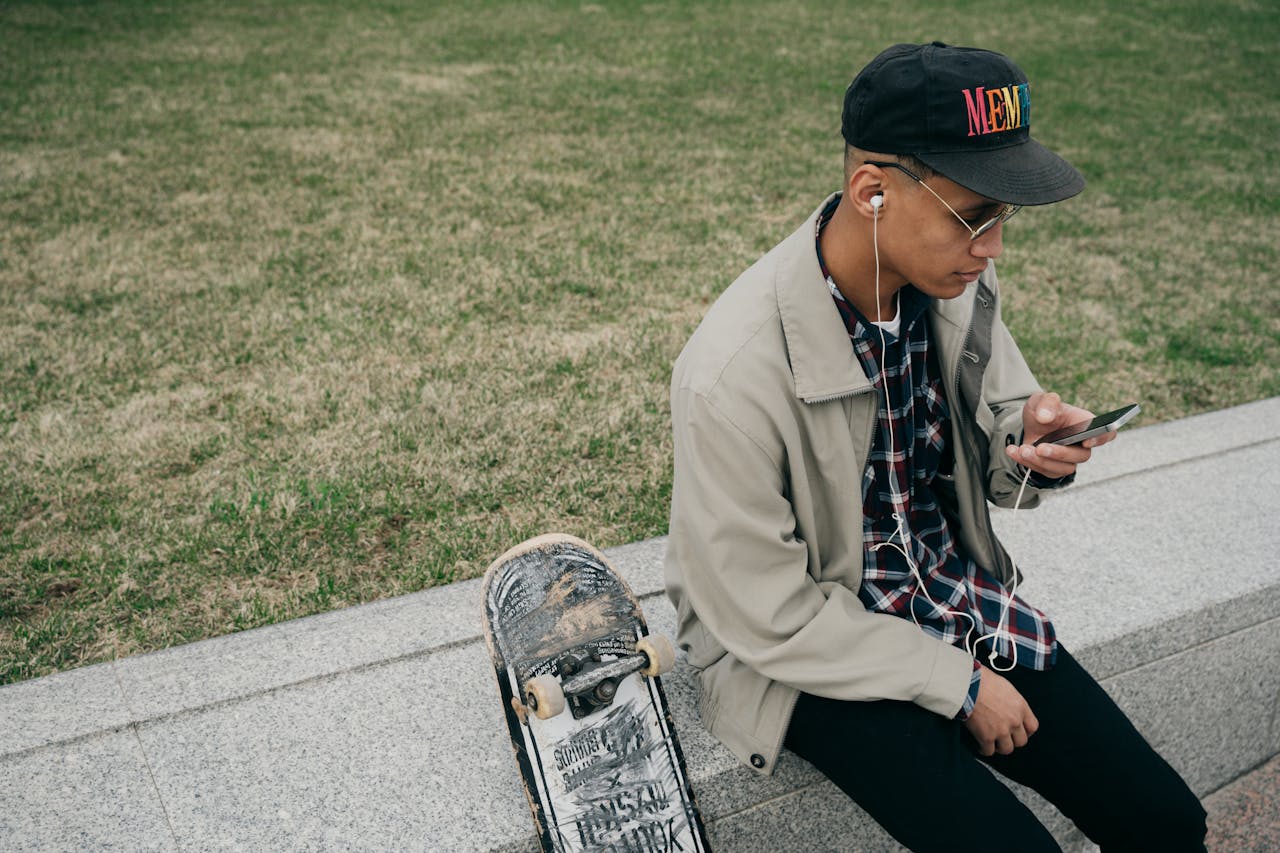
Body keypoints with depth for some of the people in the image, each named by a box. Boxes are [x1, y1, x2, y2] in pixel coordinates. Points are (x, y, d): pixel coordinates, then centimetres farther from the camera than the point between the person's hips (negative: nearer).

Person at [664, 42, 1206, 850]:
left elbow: (991, 466, 7)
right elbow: (769, 617, -20)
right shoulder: (734, 374, -29)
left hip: (956, 594, 6)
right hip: (810, 650, -5)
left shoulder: (958, 285, -10)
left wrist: (1031, 450, -18)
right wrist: (959, 684, -14)